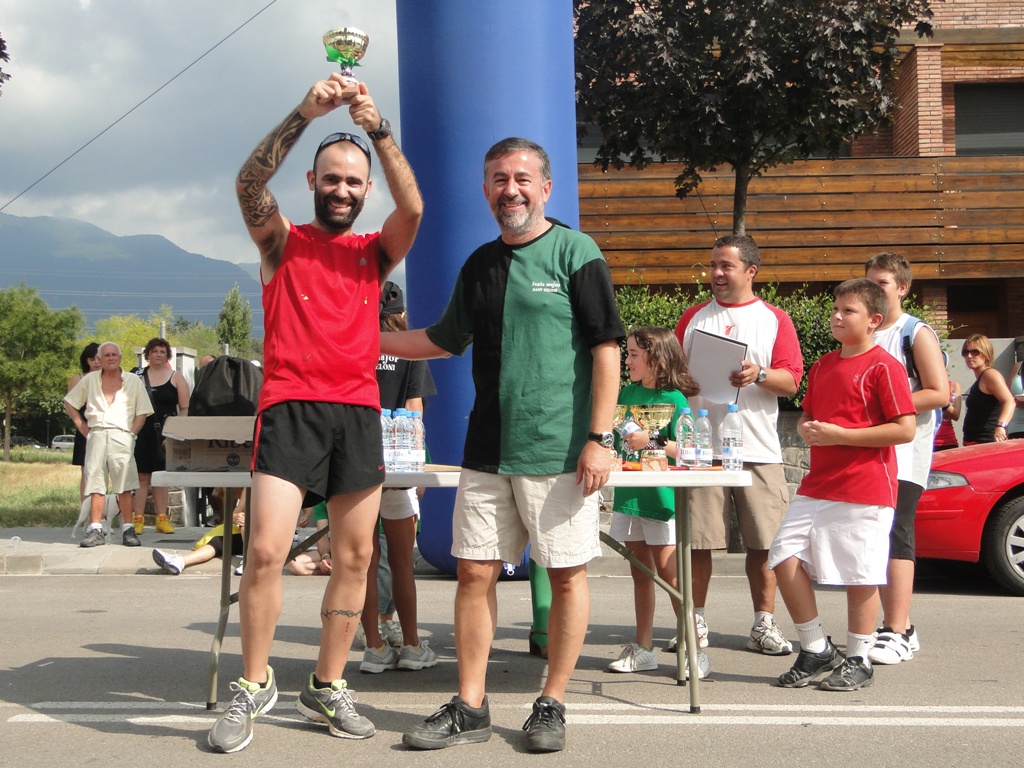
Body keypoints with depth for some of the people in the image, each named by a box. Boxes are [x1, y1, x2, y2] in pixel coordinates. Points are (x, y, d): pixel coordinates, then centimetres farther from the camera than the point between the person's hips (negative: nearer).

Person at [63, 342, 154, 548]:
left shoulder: (133, 381, 11)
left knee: (124, 485, -7)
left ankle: (128, 529, -3)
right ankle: (95, 530, -1)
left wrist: (131, 433, -3)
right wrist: (82, 427, 10)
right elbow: (69, 403, 20)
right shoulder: (90, 380, 14)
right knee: (96, 484, -2)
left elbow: (142, 412, 9)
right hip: (96, 435, 2)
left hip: (121, 436, -1)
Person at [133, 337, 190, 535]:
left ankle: (162, 519, 9)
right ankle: (138, 519, 0)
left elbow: (185, 408, 4)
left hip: (165, 432, 0)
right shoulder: (138, 377, 9)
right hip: (142, 431, 0)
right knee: (142, 476, -2)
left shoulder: (175, 378, 7)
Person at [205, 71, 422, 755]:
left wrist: (378, 129, -15)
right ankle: (254, 686, 6)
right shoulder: (281, 242, 8)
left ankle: (328, 687, 19)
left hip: (359, 414, 3)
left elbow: (413, 208, -7)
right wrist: (306, 114, -20)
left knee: (356, 558, 6)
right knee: (265, 552, -12)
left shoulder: (375, 253, 13)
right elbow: (250, 183, -11)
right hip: (290, 409, -3)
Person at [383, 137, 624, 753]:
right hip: (488, 450, 5)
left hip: (559, 450, -5)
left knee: (567, 575, 3)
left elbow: (606, 348, -7)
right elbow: (445, 340, 26)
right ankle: (470, 708, 15)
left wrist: (600, 437, -14)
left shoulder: (576, 253, -3)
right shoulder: (479, 265, 14)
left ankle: (553, 705, 16)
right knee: (476, 572, 5)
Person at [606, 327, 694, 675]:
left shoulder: (674, 399, -8)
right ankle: (643, 649, 20)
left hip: (660, 499, -6)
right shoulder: (626, 393, 11)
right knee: (640, 574, 13)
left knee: (669, 574, -5)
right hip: (628, 495, 6)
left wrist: (652, 441, -24)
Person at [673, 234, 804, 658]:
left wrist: (758, 376, -17)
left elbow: (791, 382, 1)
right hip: (701, 446, 1)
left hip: (758, 449, -1)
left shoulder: (775, 319, 8)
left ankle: (764, 625, 13)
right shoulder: (693, 317, 15)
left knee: (762, 541, 1)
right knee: (697, 540, 0)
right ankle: (696, 623, 11)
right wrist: (679, 383, -7)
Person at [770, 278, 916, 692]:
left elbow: (905, 429, -14)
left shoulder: (884, 366, -8)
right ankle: (816, 649, 13)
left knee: (859, 575, 0)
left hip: (865, 490, -7)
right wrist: (807, 430, 3)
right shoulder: (823, 365, 15)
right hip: (817, 485, 7)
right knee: (784, 554, -1)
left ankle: (858, 661, 16)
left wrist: (840, 435, -16)